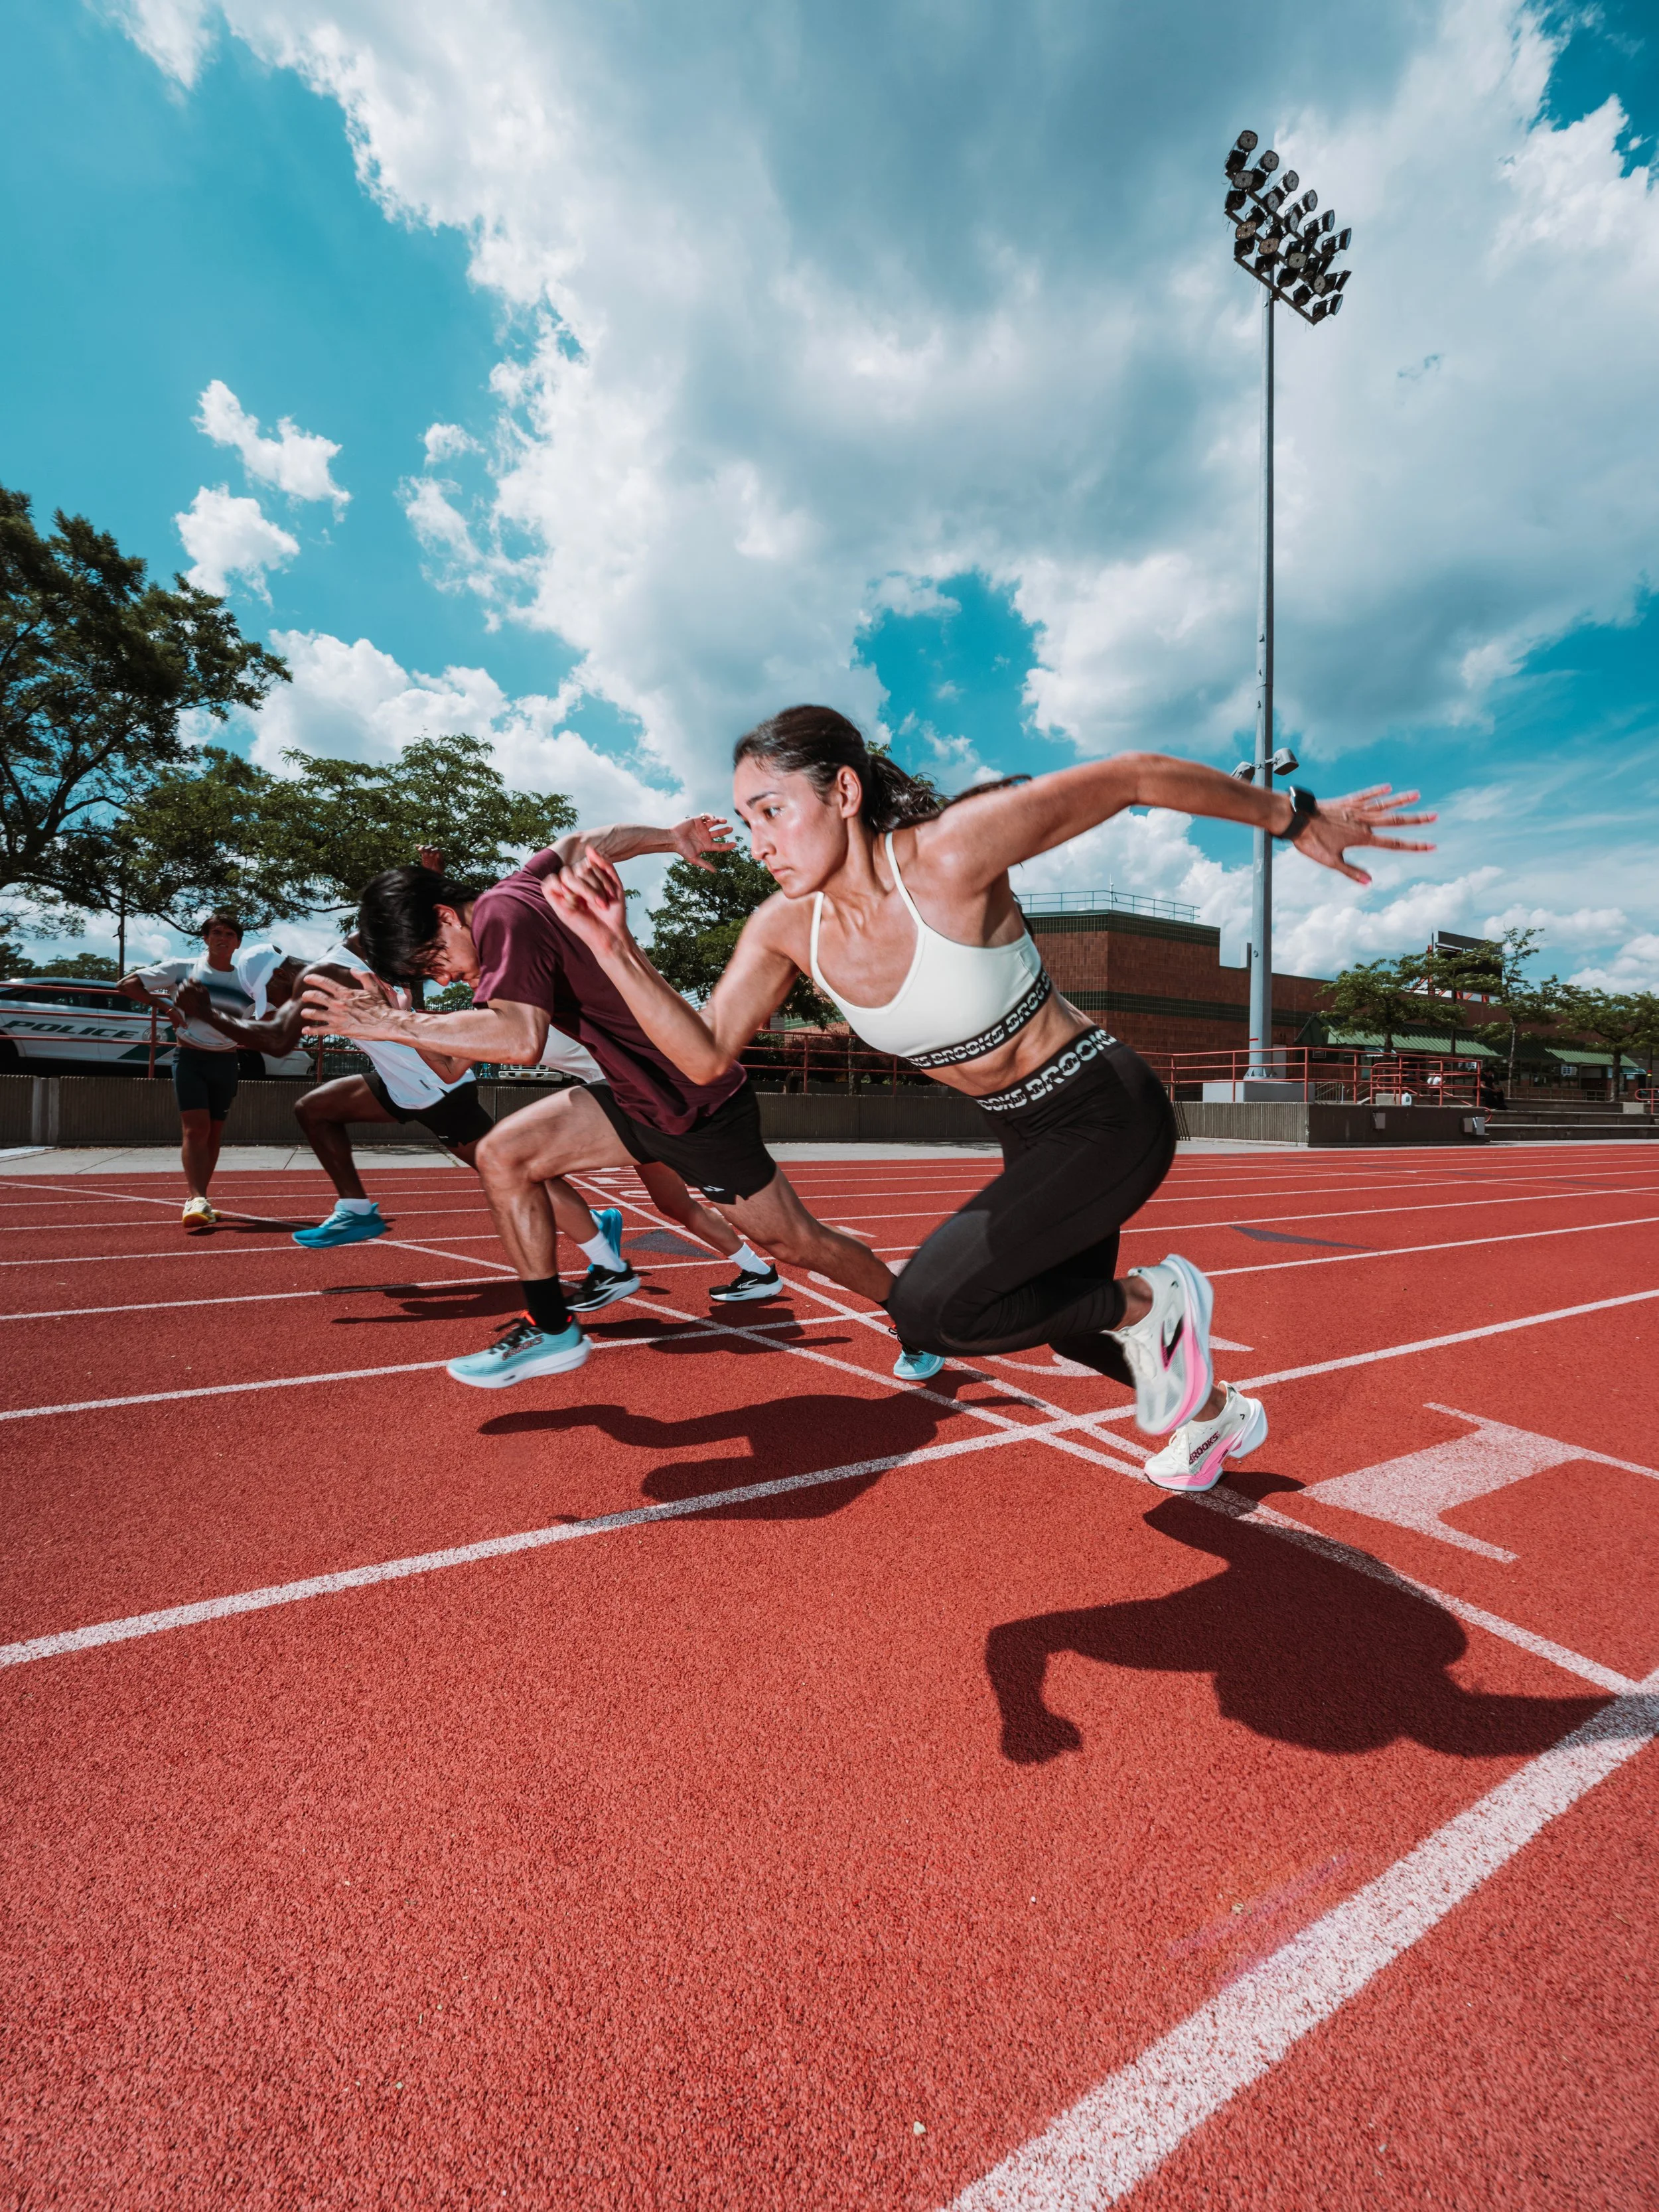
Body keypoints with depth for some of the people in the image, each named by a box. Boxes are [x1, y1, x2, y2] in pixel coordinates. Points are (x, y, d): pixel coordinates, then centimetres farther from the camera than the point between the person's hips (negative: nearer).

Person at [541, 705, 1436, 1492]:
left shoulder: (948, 853, -27)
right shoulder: (786, 928, -9)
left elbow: (1133, 776, -18)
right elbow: (706, 1054, -10)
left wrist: (1296, 818, -8)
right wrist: (615, 947, -22)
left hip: (1108, 1114, -7)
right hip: (1032, 1136, 7)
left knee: (927, 1307, -20)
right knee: (1067, 1322, 25)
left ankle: (1150, 1303, 5)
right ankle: (1218, 1413, 56)